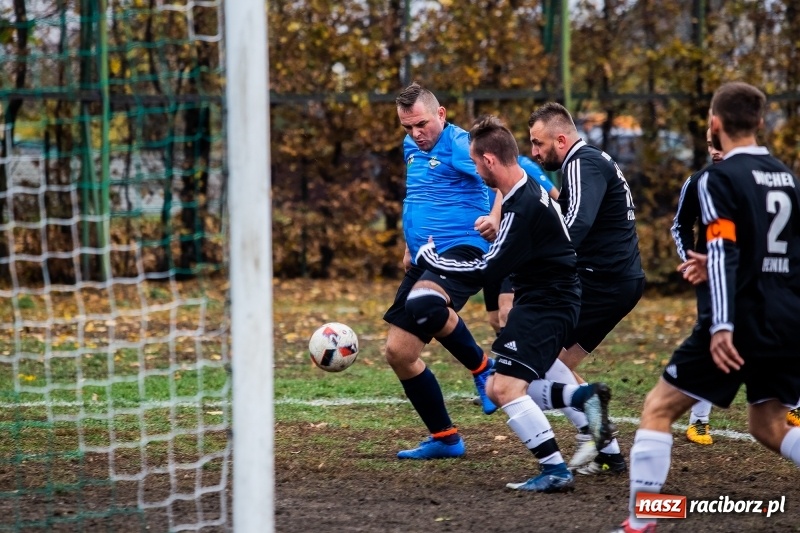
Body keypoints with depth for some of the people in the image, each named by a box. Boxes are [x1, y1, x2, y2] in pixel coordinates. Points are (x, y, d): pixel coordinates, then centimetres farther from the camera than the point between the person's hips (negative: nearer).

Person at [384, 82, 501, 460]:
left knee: (422, 303, -34)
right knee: (398, 352, 15)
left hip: (462, 251, -10)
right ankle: (444, 439, 26)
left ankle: (482, 368, -14)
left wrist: (495, 219, -43)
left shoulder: (458, 146, -12)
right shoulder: (412, 148, 15)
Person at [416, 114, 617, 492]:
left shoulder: (523, 208, -22)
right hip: (540, 301, 10)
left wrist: (430, 258, -13)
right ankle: (582, 396, 14)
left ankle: (555, 471, -14)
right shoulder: (527, 192, 9)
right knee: (498, 388, 13)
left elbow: (488, 271, -23)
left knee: (505, 388, -17)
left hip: (547, 305, -10)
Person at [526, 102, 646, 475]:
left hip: (603, 281, -10)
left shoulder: (583, 164, -12)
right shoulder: (594, 161, 20)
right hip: (621, 279, 10)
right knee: (559, 362, 13)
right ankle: (608, 454, 10)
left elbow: (579, 223, -29)